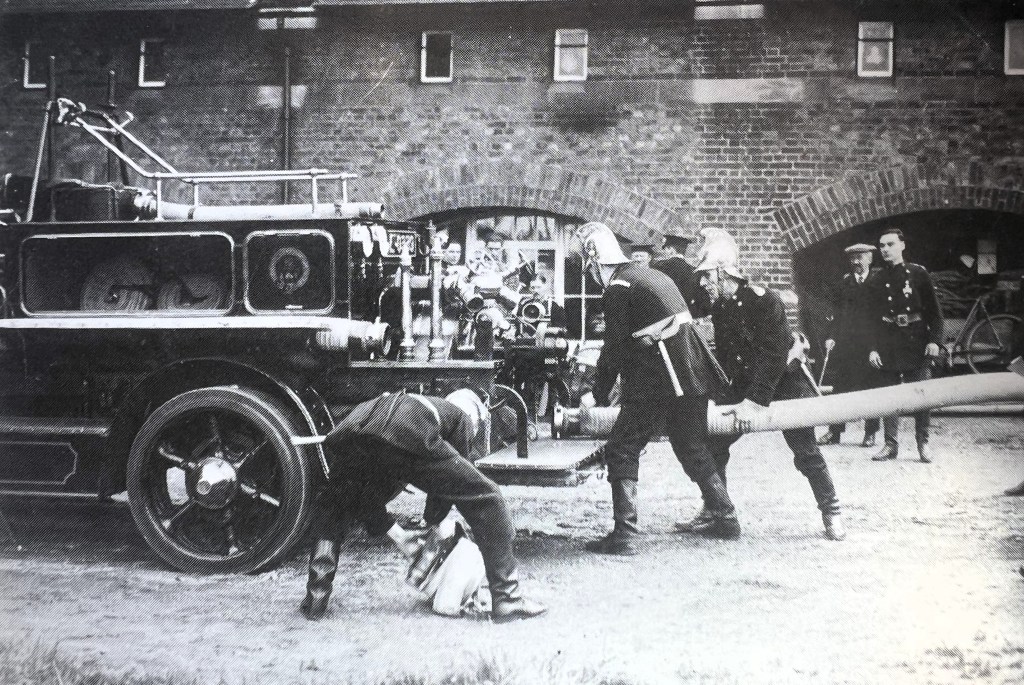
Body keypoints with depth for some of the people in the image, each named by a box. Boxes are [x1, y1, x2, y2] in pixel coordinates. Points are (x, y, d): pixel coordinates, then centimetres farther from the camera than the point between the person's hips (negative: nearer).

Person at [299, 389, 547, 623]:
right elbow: (449, 481, 26)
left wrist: (397, 535, 43)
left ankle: (315, 599, 19)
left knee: (332, 510, 34)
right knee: (486, 499, 11)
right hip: (408, 437, -5)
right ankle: (507, 599, 10)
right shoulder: (460, 417, 33)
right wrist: (432, 523, 41)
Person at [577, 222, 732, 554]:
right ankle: (725, 517, 29)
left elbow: (615, 348, -8)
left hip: (656, 380, -8)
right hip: (692, 374, 8)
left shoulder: (617, 289, -8)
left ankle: (625, 534, -8)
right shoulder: (653, 275, 18)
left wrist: (598, 394, 3)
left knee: (621, 451, -2)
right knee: (693, 449, 22)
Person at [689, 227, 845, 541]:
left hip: (785, 380, -6)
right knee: (713, 442, 0)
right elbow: (722, 355, 7)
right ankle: (711, 512, 11)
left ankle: (831, 513, 10)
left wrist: (755, 401, -32)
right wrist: (715, 393, 0)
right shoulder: (719, 307, -2)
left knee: (805, 450, -7)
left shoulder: (765, 301, -24)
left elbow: (774, 356, -28)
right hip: (745, 383, 6)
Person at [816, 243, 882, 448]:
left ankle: (870, 433, 12)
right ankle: (834, 432, 5)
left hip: (869, 344, -3)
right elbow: (838, 312, 11)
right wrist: (832, 337, 0)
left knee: (870, 388, 3)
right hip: (845, 344, 3)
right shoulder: (845, 282, 10)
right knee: (840, 387, 1)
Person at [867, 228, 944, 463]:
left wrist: (934, 340, -6)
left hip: (917, 344, -2)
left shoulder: (918, 273, 3)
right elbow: (872, 318, 7)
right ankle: (891, 444, 10)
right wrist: (872, 348, -2)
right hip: (887, 346, 2)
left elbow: (934, 309, 3)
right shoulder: (875, 281, 8)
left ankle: (923, 444, 12)